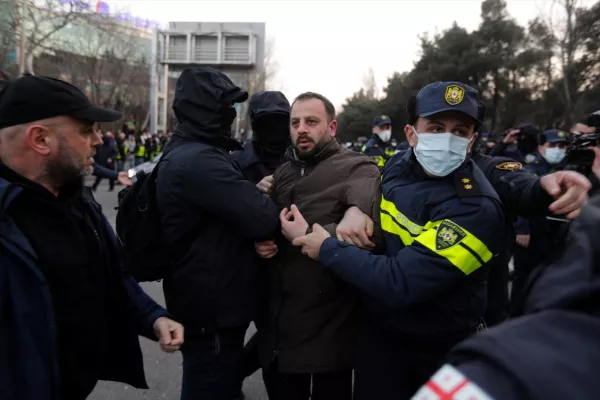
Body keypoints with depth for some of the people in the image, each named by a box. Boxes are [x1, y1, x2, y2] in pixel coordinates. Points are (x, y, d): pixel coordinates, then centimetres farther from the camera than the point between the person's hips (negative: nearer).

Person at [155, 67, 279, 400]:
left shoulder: (186, 154, 11)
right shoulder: (199, 160, -24)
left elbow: (231, 213, 14)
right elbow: (262, 219, -28)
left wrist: (255, 239, -5)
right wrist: (264, 194, -6)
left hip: (209, 304, 10)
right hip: (212, 310, -10)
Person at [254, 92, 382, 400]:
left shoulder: (357, 169, -11)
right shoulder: (282, 173, 12)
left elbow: (374, 233, -29)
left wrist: (307, 235, -24)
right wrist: (260, 243, -2)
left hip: (329, 329, -6)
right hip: (278, 324, 6)